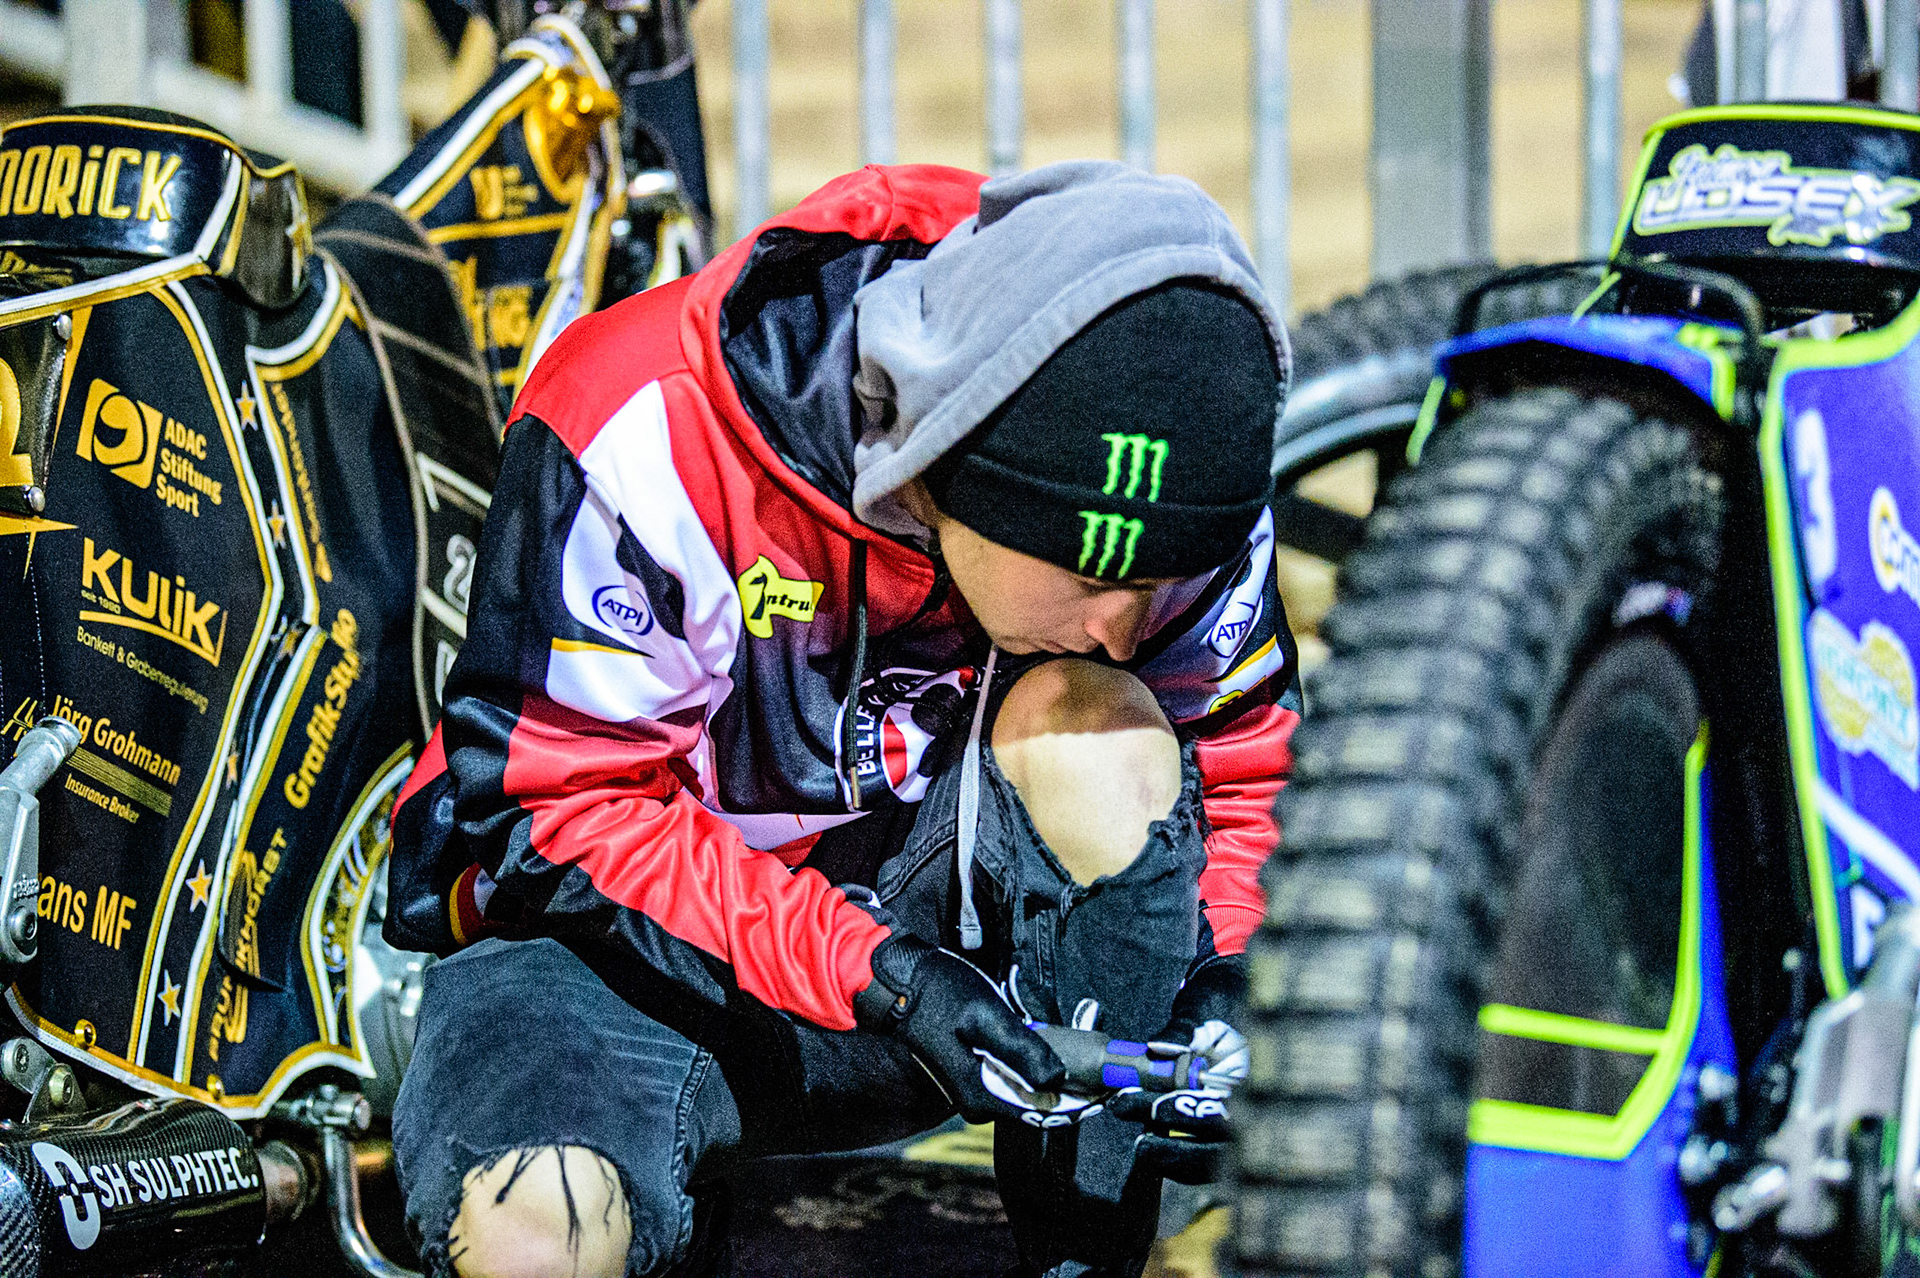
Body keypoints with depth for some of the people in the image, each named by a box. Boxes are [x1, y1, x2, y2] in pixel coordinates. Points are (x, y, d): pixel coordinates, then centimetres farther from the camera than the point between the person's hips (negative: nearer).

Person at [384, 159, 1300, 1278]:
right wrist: (875, 974, -33)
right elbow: (554, 808, -24)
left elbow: (1242, 769, 1)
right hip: (626, 933, -3)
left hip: (927, 911, 3)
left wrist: (1221, 985, -20)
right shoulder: (645, 435, -27)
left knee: (1096, 726, -28)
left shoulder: (1155, 506, -13)